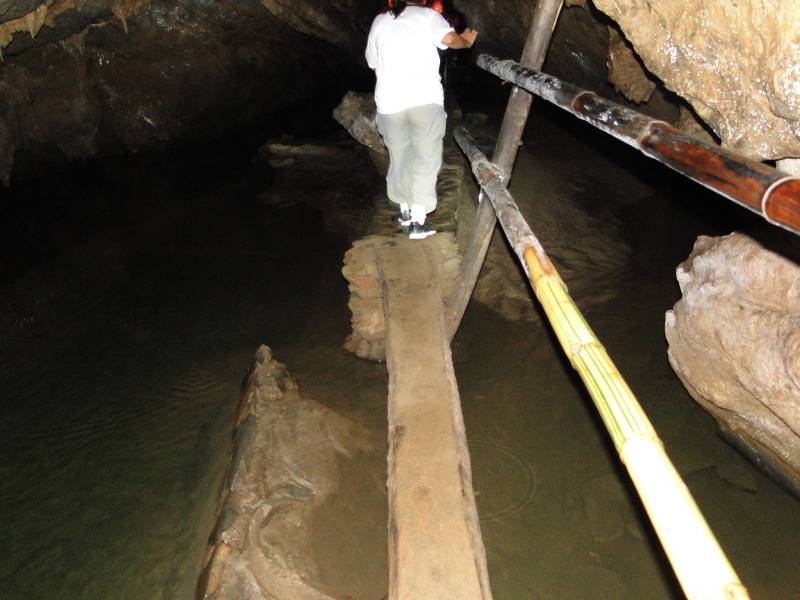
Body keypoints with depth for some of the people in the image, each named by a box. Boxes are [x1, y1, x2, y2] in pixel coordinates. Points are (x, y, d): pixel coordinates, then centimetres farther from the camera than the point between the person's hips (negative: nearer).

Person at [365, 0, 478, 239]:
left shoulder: (380, 21, 18)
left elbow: (373, 62, 24)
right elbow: (450, 39, -10)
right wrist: (466, 42, 10)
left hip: (390, 101, 3)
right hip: (425, 98, -3)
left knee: (399, 158, 17)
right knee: (425, 159, 2)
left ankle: (405, 211, 28)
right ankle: (417, 222, -5)